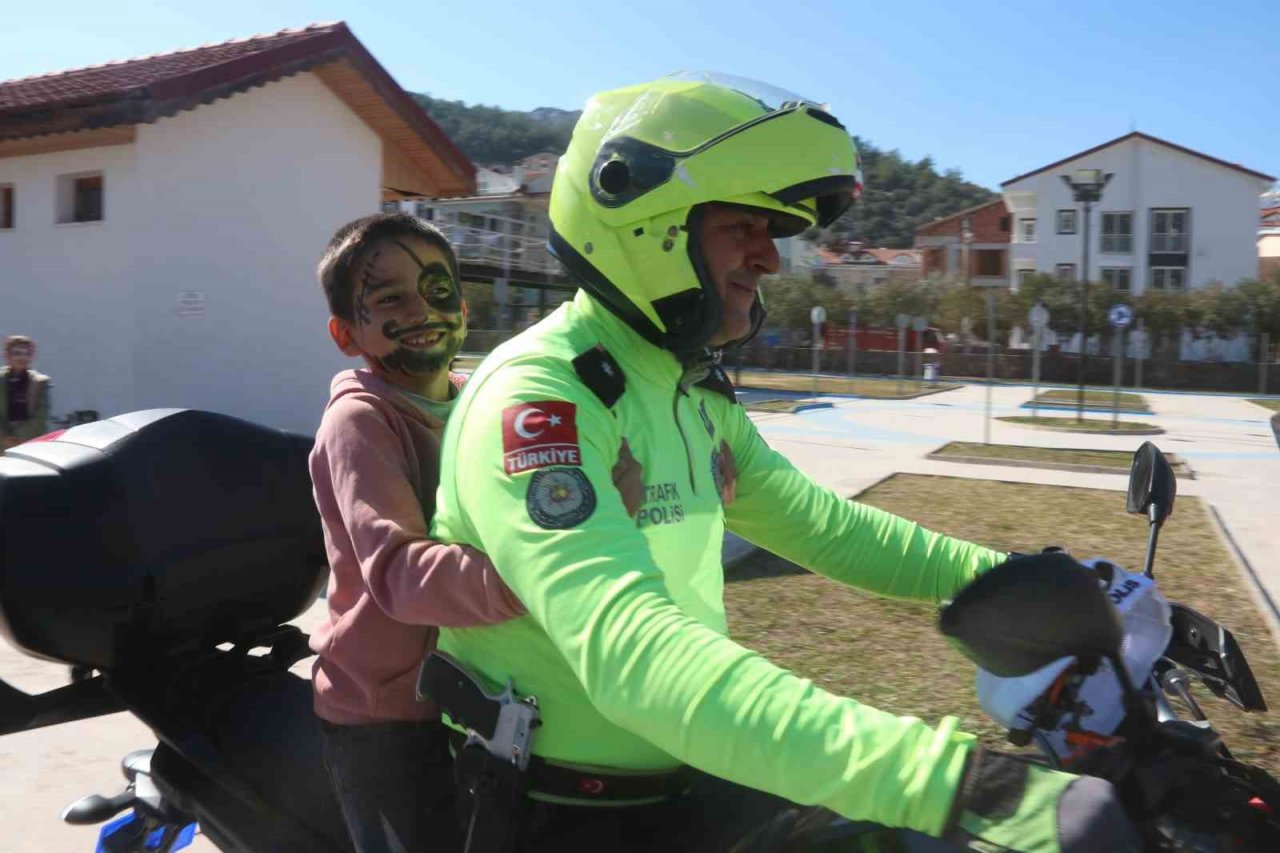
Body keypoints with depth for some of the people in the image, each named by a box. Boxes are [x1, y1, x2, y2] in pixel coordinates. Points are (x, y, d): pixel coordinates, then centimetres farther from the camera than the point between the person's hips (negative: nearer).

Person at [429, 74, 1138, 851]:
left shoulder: (693, 392, 7)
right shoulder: (536, 399, -22)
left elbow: (818, 524, 13)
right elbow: (632, 651, -35)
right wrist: (955, 782, -43)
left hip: (695, 779, 7)